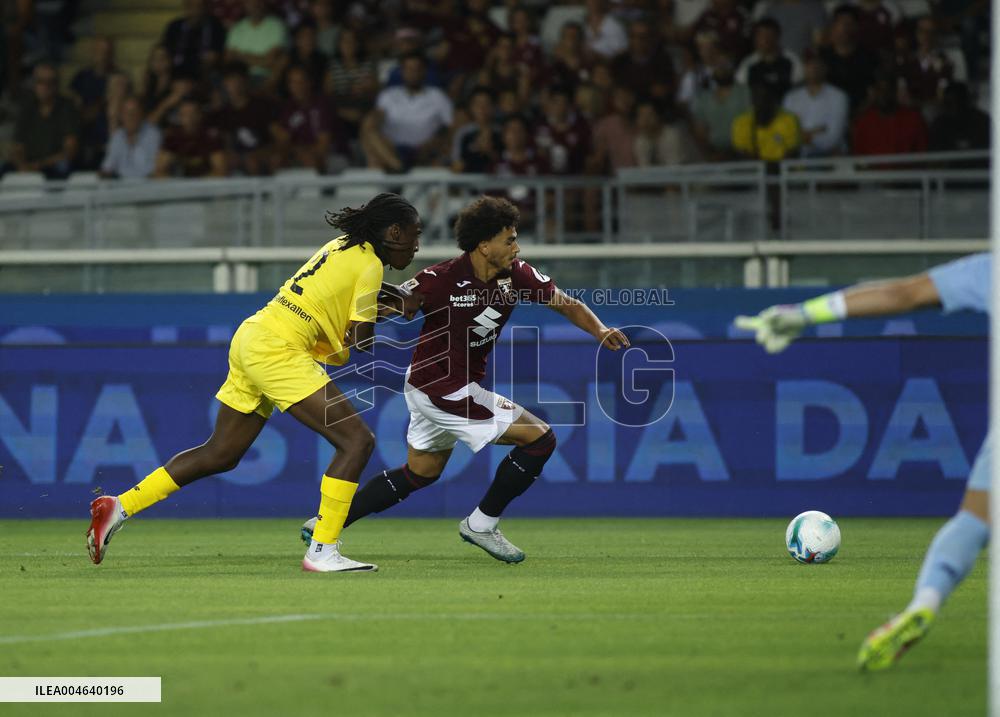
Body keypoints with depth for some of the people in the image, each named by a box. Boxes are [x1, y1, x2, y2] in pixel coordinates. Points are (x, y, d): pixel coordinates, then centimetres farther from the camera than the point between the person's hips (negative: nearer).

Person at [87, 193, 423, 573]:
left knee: (220, 456, 17)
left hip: (251, 337, 10)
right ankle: (322, 551, -13)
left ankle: (119, 507, 19)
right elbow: (361, 340, -9)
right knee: (357, 440, -12)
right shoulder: (370, 265, -9)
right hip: (278, 349, -10)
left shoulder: (343, 245, 18)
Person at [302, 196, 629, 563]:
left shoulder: (516, 275, -5)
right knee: (539, 437, -9)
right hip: (443, 390, -9)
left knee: (420, 473, 24)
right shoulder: (440, 280, -23)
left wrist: (600, 330, -16)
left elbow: (568, 305, 2)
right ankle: (481, 524, 3)